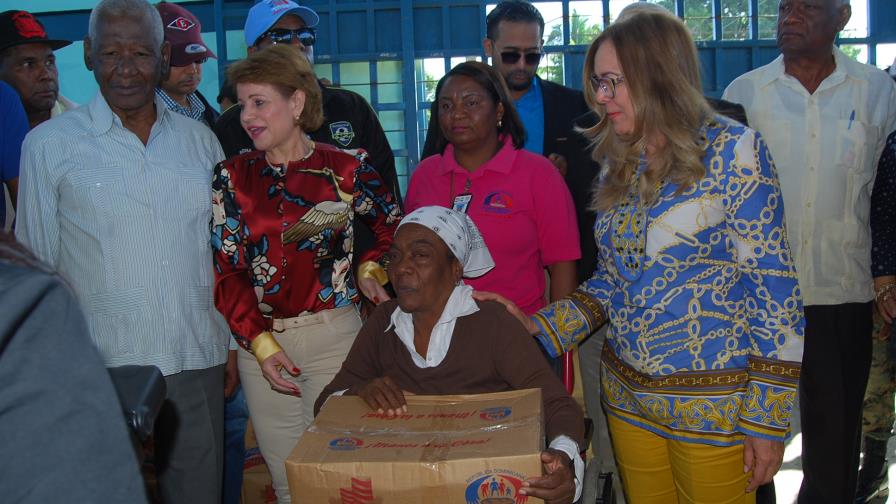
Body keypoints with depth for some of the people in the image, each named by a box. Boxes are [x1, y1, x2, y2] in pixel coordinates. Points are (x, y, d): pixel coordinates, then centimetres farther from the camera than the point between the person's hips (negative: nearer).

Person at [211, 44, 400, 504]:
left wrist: (371, 268, -7)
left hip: (333, 333, -2)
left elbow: (392, 226, 11)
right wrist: (260, 342, -8)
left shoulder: (346, 168, -3)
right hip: (258, 340, 2)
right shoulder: (232, 177, 3)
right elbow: (226, 270, 1)